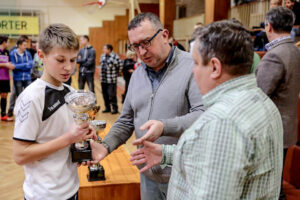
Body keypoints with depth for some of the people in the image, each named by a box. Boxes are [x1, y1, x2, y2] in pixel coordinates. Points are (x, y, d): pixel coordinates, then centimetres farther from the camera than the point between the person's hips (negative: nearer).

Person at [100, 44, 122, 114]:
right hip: (103, 79, 7)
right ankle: (107, 108, 25)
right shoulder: (102, 56, 8)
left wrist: (116, 73, -3)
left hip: (111, 80, -7)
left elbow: (120, 66, -10)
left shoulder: (115, 57, -14)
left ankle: (115, 109, 6)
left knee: (112, 94, -6)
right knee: (105, 94, 13)